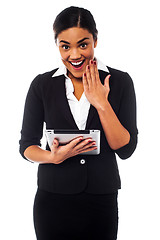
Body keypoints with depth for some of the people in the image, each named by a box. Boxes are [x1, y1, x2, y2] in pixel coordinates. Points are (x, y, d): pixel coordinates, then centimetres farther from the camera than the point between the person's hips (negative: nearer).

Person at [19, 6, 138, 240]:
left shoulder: (120, 81, -3)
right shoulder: (42, 85, -2)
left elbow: (126, 150, -7)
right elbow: (26, 145, 2)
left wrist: (101, 104, -16)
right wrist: (54, 157, -17)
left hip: (102, 201, 0)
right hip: (52, 200, 0)